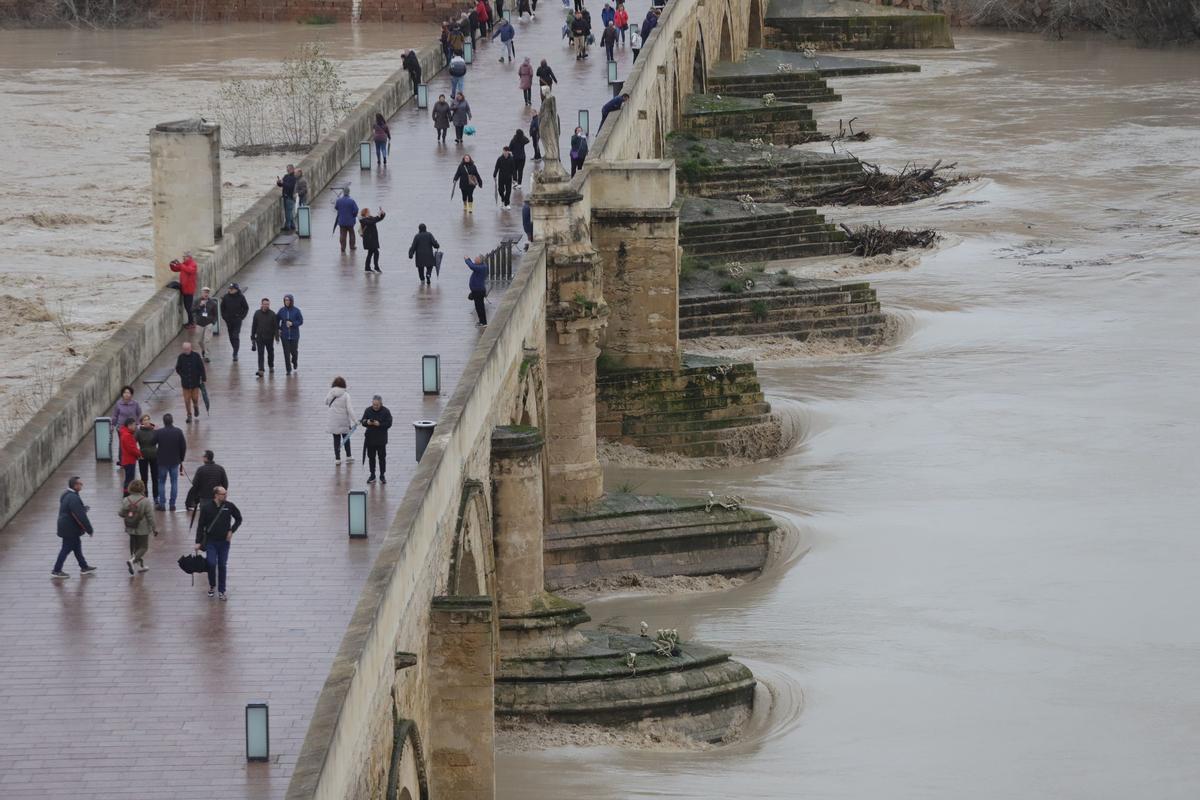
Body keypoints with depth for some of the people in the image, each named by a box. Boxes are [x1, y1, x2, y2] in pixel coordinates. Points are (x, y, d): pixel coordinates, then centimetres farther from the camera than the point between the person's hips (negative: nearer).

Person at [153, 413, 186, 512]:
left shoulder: (158, 432, -13)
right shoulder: (178, 432, -7)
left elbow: (152, 445, -3)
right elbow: (184, 447, -1)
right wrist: (181, 458, 11)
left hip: (162, 461, -1)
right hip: (175, 461, 1)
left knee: (161, 482, 9)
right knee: (174, 482, 9)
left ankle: (162, 504, 8)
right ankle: (172, 504, 10)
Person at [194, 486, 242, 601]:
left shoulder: (229, 506, -4)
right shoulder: (206, 507, -9)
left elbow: (238, 519, 11)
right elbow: (200, 525, -4)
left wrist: (231, 531, -2)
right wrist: (198, 542, -6)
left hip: (224, 541, 2)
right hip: (210, 541, -2)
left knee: (222, 566, 5)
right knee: (211, 563, -10)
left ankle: (222, 590, 16)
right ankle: (212, 586, 16)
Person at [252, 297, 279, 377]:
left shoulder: (272, 314, -5)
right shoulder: (257, 313, -2)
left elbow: (276, 326, -5)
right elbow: (253, 326, 4)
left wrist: (277, 336, -11)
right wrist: (252, 336, 4)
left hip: (269, 337, 1)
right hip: (260, 337, -1)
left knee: (270, 352, 18)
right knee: (260, 354, -9)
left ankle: (271, 366, 39)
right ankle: (260, 370, -14)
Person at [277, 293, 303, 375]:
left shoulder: (296, 311, -7)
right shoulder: (282, 310, 0)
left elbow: (301, 321, -4)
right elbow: (277, 320, 12)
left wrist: (292, 323, -18)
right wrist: (278, 329, 1)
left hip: (294, 335, -1)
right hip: (284, 335, 1)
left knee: (294, 351, 7)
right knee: (286, 353, -3)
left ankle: (295, 364, 39)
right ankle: (288, 370, 6)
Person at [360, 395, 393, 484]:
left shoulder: (385, 411, -6)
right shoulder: (368, 410, 2)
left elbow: (389, 423, -9)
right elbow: (363, 422, 5)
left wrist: (379, 424, -24)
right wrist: (367, 422, -18)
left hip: (381, 439, -3)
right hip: (370, 438, 3)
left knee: (382, 457, 3)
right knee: (371, 457, 8)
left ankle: (382, 475, 12)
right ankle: (372, 475, 17)